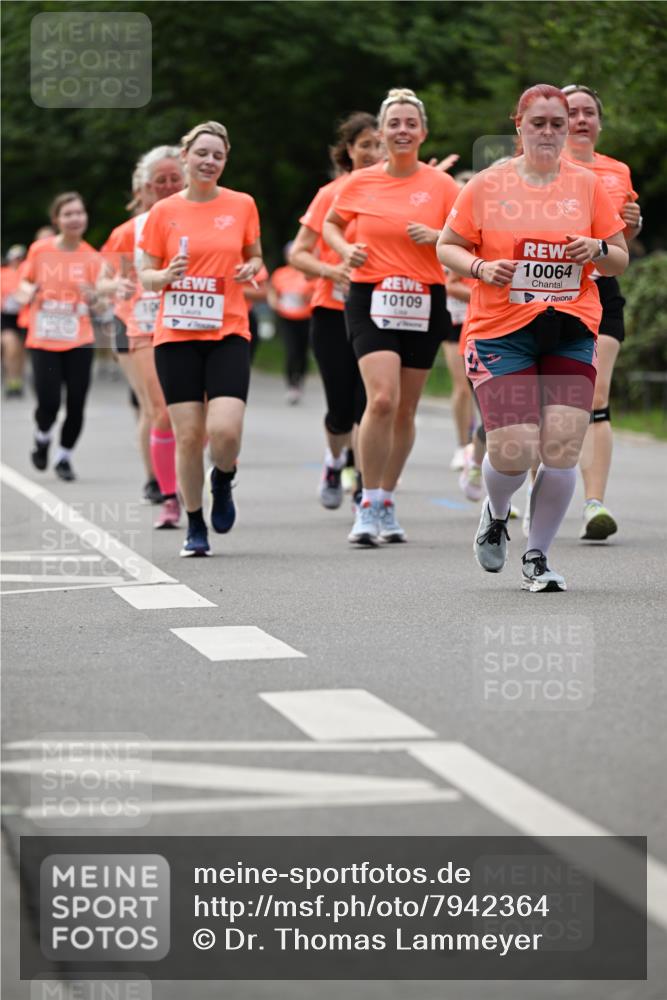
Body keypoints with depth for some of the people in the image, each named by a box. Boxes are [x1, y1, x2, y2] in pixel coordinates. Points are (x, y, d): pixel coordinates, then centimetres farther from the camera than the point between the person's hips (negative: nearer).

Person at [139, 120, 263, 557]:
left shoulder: (242, 205, 4)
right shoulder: (164, 212, 3)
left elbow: (255, 258, 18)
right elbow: (146, 275, 7)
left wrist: (250, 268, -5)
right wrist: (167, 275, -14)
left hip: (228, 333, 0)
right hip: (177, 335, 0)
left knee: (225, 430, -17)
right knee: (188, 435, -2)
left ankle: (223, 481, 18)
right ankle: (195, 526, 16)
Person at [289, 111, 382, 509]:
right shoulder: (332, 193, 2)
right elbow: (298, 254, 2)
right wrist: (330, 269, -16)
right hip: (334, 312, 0)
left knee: (370, 405, -11)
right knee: (342, 409, 0)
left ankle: (365, 492, -1)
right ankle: (336, 461, 33)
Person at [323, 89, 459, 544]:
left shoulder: (441, 184, 1)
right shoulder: (360, 183, 3)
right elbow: (331, 224, 20)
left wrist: (435, 236, -16)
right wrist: (345, 250, 0)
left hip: (425, 304, 2)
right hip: (371, 301, -1)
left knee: (406, 410, 8)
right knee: (382, 398, -19)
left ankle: (387, 502, 25)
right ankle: (368, 505, -10)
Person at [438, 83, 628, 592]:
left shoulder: (588, 185, 7)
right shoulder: (487, 185, 2)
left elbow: (620, 259, 12)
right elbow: (446, 246, 9)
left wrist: (598, 250, -10)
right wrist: (481, 268, -10)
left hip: (570, 332, 2)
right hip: (501, 331, -2)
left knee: (562, 450, -9)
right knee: (513, 451, -11)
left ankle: (537, 558, 9)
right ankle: (495, 514, 25)